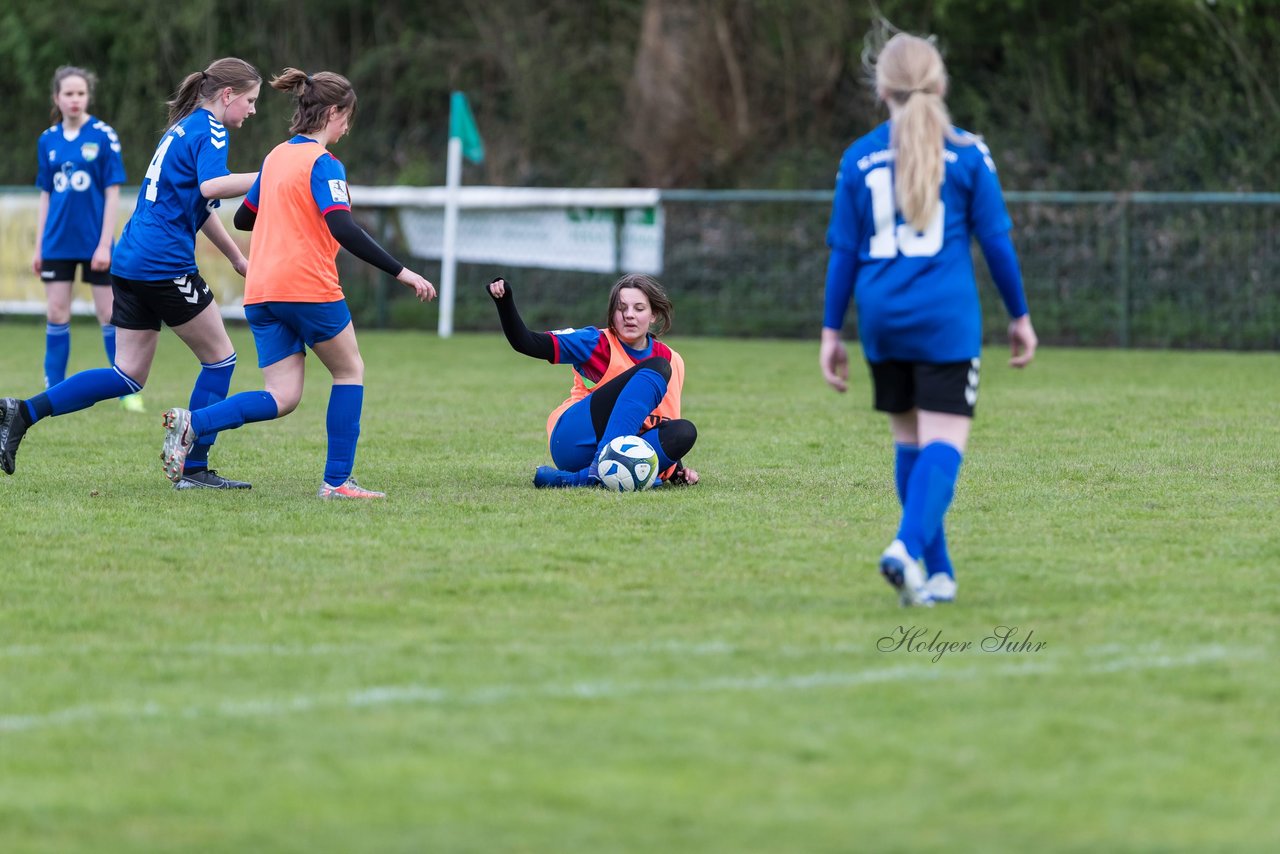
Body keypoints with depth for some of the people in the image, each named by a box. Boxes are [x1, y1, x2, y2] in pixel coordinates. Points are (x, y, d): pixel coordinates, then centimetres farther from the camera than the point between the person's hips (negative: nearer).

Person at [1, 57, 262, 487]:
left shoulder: (183, 128, 22)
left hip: (130, 260, 9)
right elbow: (211, 186, -28)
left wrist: (238, 258, 36)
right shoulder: (210, 131, -7)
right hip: (165, 265, -9)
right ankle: (194, 468, 5)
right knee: (219, 357, 5)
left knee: (129, 375, 8)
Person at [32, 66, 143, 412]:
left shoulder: (103, 136, -7)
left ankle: (129, 392, 8)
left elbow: (112, 192, -7)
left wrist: (105, 243, -12)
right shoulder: (48, 141, 5)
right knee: (57, 315, 3)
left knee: (108, 314, 0)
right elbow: (46, 196, 11)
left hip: (94, 242, -3)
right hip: (58, 241, 3)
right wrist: (38, 246, 9)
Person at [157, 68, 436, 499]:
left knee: (282, 397, 4)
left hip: (262, 292, 7)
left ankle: (192, 422, -16)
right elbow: (343, 230, -20)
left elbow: (244, 218, 25)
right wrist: (402, 273, -20)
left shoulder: (276, 157, 15)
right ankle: (337, 480, 10)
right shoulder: (323, 164, -8)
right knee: (350, 371, 13)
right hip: (309, 287, -7)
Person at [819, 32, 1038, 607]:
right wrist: (1020, 316, 12)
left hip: (881, 317, 3)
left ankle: (938, 573, 17)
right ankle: (909, 547, -28)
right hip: (946, 321, -3)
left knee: (909, 439, 15)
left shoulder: (859, 158, 5)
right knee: (944, 441, -5)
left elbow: (843, 252, 7)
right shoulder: (967, 154, -1)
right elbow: (996, 241, 2)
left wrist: (831, 332, 12)